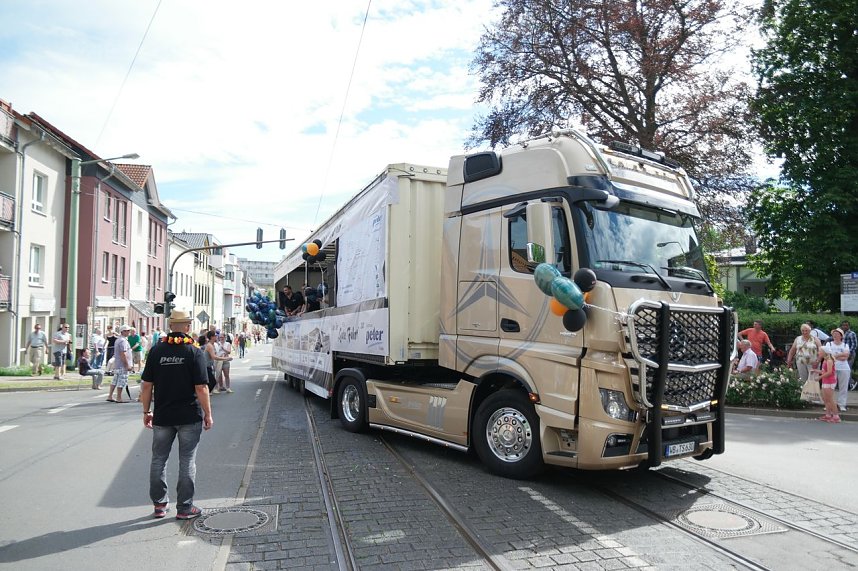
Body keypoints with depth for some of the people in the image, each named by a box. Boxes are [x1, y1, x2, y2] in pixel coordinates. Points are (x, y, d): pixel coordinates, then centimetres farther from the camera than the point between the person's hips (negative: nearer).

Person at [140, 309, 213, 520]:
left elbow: (147, 385, 1)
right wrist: (208, 414, -4)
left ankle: (159, 505, 24)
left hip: (162, 416, 3)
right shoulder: (194, 352, -10)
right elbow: (201, 388, -13)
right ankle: (184, 508, 11)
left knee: (159, 459, 16)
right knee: (187, 461, 6)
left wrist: (146, 411, 11)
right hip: (189, 416, -3)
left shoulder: (156, 350, 0)